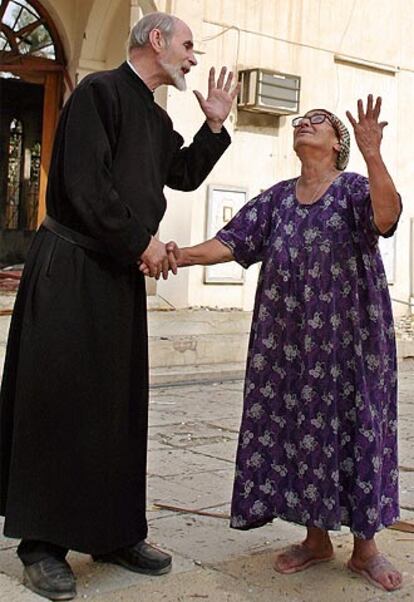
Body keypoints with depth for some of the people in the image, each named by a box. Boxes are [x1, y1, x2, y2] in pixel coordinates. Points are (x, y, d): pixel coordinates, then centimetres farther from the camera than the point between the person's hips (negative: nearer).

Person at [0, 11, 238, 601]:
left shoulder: (154, 117, 17)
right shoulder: (100, 91, -9)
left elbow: (185, 175, 26)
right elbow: (85, 185, -17)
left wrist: (214, 123, 15)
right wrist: (141, 242, -11)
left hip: (122, 275, 9)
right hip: (72, 270, -8)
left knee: (120, 404, 10)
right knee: (59, 400, -3)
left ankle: (115, 532, 20)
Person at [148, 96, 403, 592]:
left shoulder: (354, 188, -1)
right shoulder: (276, 198, 11)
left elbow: (386, 218, -23)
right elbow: (231, 242, 1)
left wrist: (372, 155, -36)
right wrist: (183, 255, -17)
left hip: (348, 339, -4)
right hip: (289, 339, 4)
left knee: (355, 425, 1)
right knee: (295, 428, 6)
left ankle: (365, 547, 15)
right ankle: (316, 538, 23)